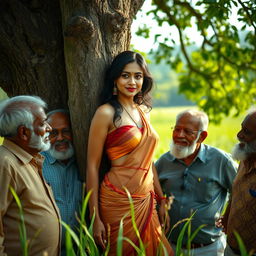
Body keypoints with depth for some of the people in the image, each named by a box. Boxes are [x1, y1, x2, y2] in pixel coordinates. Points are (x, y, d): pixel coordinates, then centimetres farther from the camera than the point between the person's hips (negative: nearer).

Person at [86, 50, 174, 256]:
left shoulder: (143, 111, 11)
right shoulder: (106, 113, -10)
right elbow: (92, 166, -10)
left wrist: (162, 200, 16)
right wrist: (96, 218, -12)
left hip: (146, 201, 7)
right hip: (119, 201, -7)